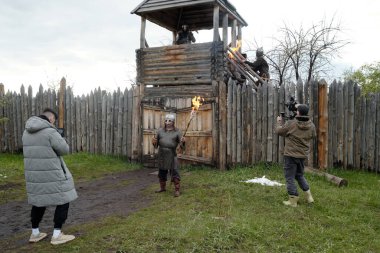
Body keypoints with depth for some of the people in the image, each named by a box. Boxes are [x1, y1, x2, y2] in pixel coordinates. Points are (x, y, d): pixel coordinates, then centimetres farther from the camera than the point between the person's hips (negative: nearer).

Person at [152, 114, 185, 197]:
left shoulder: (177, 132, 1)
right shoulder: (160, 131, 8)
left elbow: (182, 147, -3)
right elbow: (156, 145, 11)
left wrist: (182, 142, -26)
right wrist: (154, 142, -12)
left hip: (172, 155, -3)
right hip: (161, 155, 3)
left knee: (175, 172, -6)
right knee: (161, 172, 13)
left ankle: (177, 190, 3)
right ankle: (162, 187, 30)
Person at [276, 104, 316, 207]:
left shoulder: (291, 124, -17)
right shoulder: (311, 125, -3)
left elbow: (279, 131, -2)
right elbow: (313, 136, 17)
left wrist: (279, 122, 17)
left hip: (291, 155, -6)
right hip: (303, 155, 6)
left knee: (290, 178, 6)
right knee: (300, 175, 25)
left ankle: (293, 200, 12)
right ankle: (309, 196, 26)